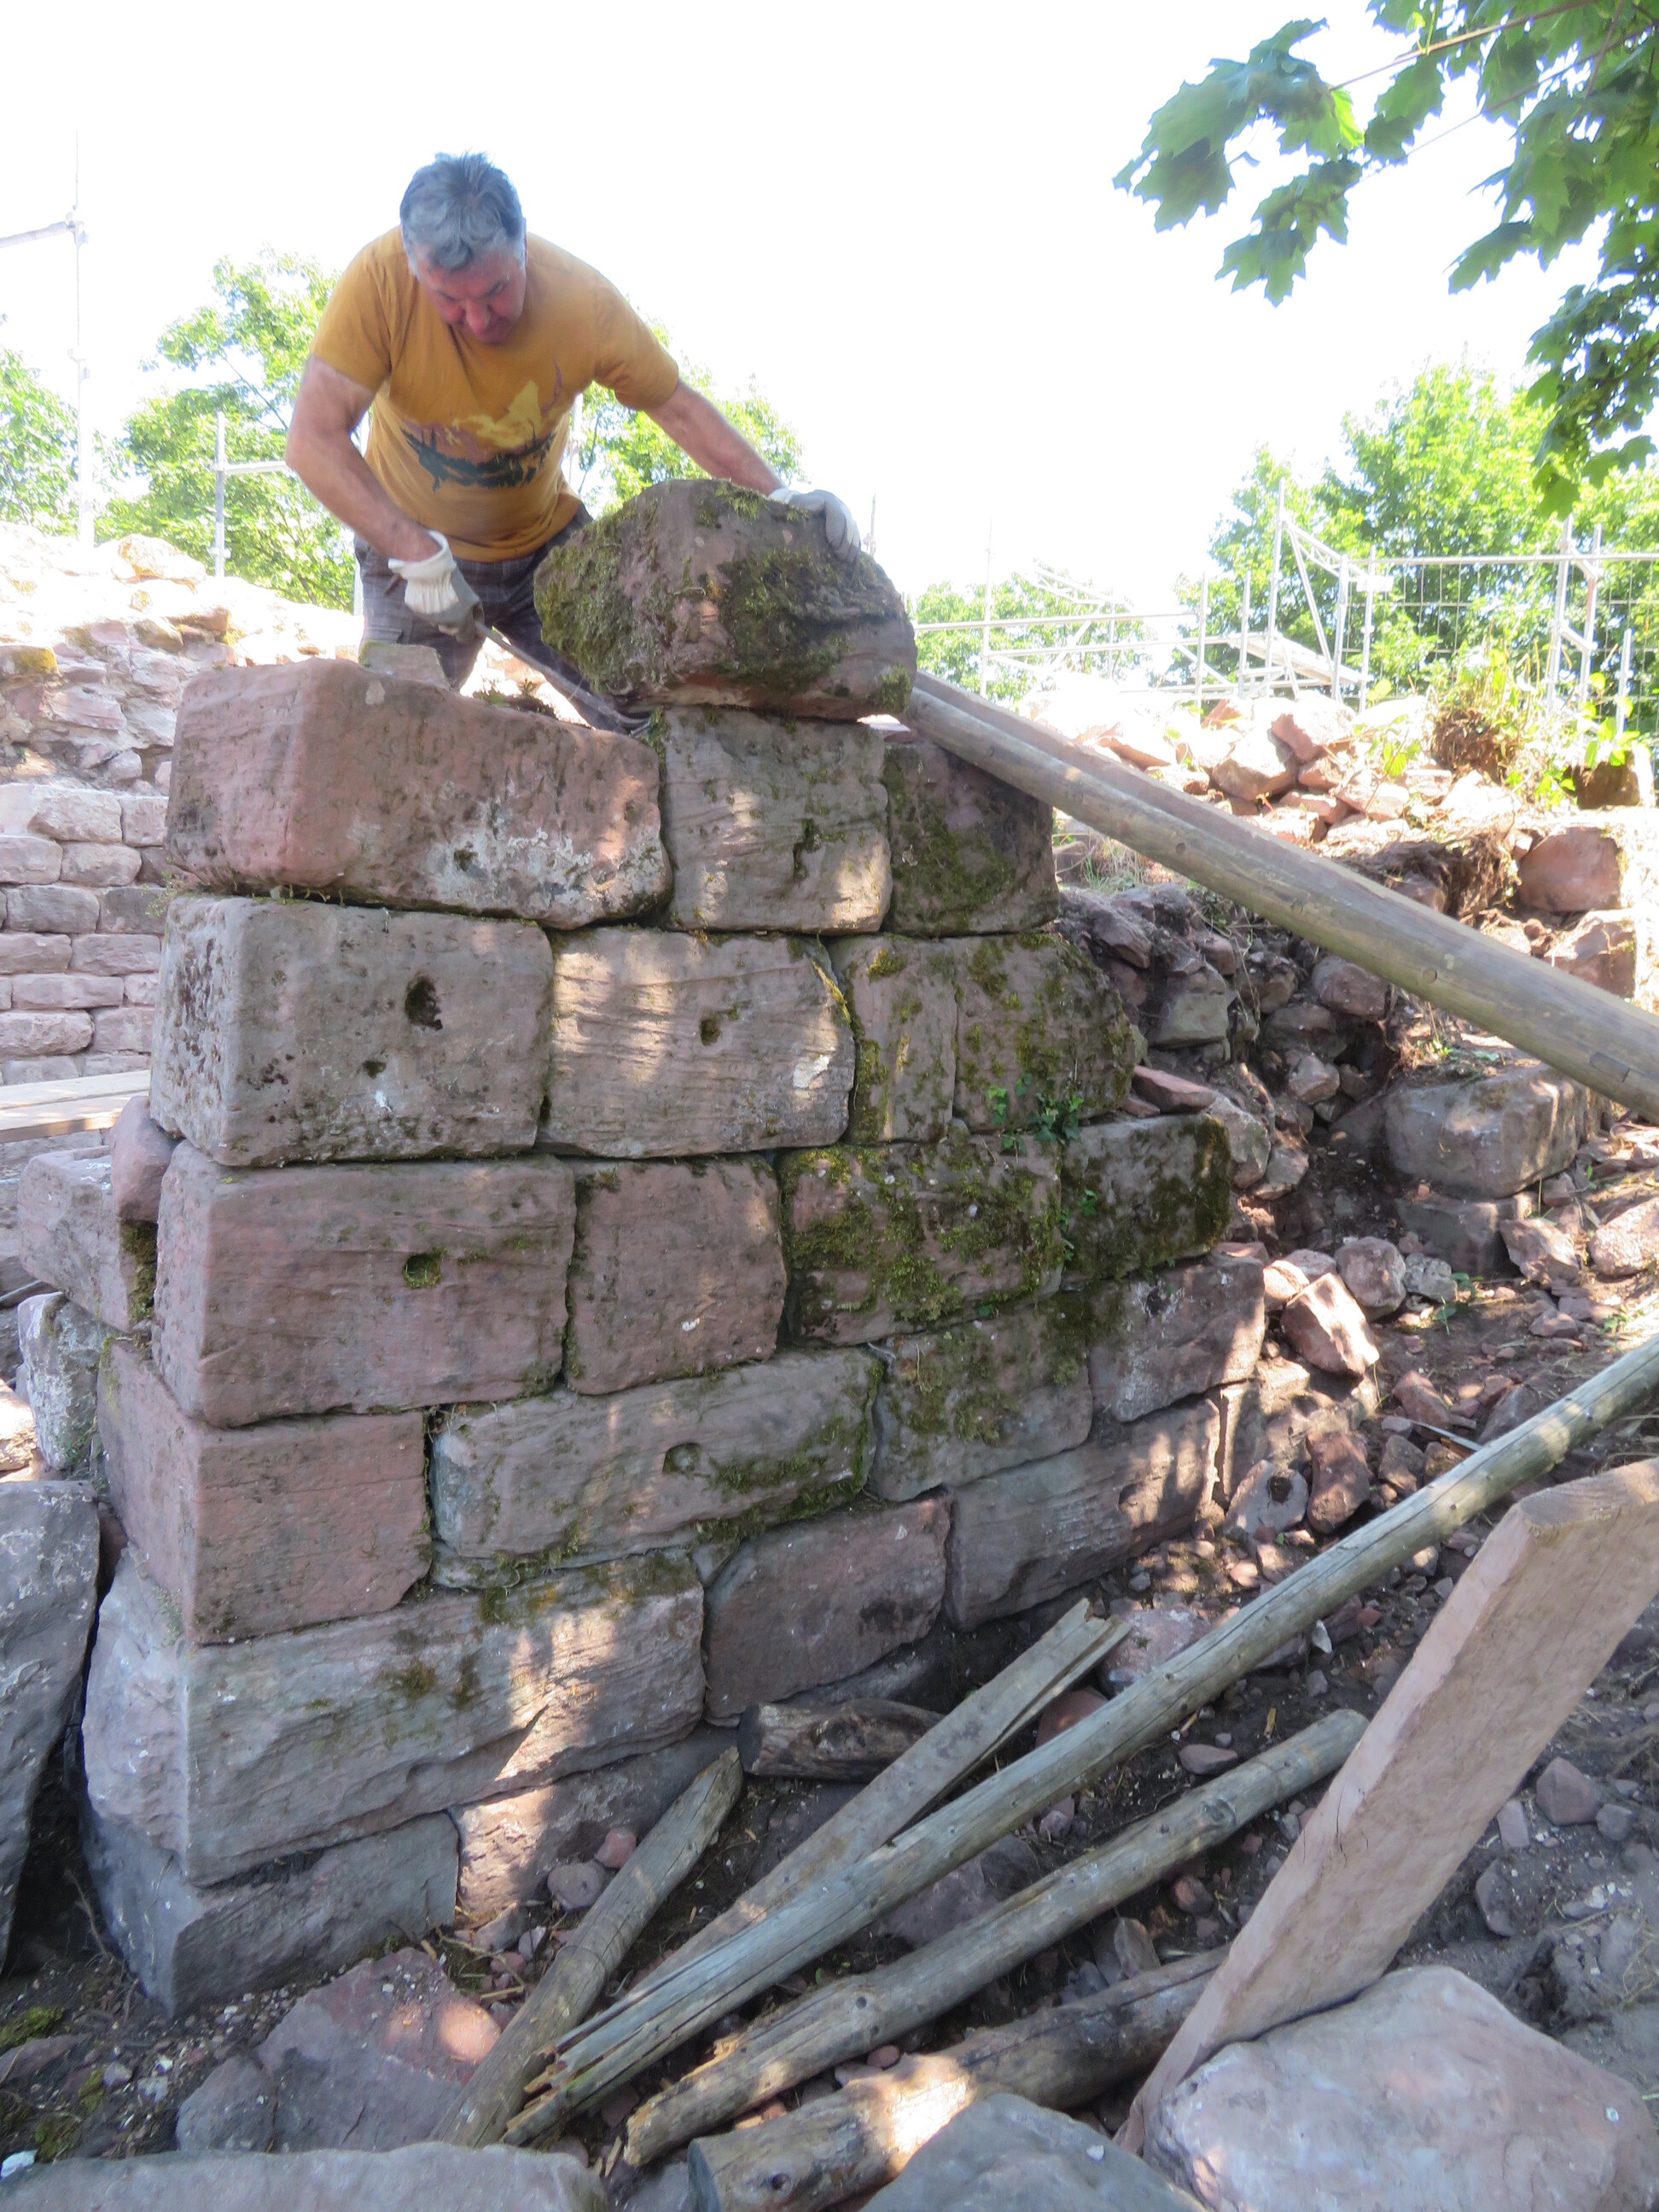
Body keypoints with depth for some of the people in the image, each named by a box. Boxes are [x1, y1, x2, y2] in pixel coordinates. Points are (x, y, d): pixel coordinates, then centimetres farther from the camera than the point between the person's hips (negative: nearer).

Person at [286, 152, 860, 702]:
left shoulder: (585, 301, -22)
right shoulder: (379, 279, -26)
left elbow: (678, 407, -9)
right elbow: (313, 442, -29)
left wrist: (775, 493, -21)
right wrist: (419, 555, -38)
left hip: (546, 538, 2)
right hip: (406, 543, -1)